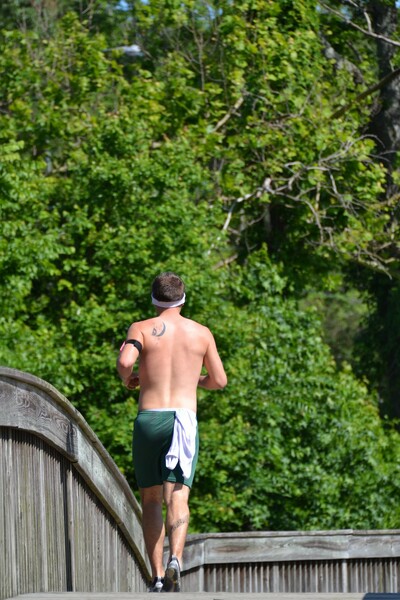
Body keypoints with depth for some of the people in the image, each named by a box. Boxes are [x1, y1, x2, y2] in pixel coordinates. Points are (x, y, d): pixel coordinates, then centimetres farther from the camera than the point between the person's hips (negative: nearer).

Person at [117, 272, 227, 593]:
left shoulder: (142, 329, 3)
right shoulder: (201, 333, 10)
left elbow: (125, 361, -16)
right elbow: (219, 380, 17)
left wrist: (128, 378, 6)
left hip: (149, 418, 0)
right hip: (185, 419, 0)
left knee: (151, 499, 10)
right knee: (178, 496, -9)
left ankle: (157, 576, 6)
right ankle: (175, 558, -34)